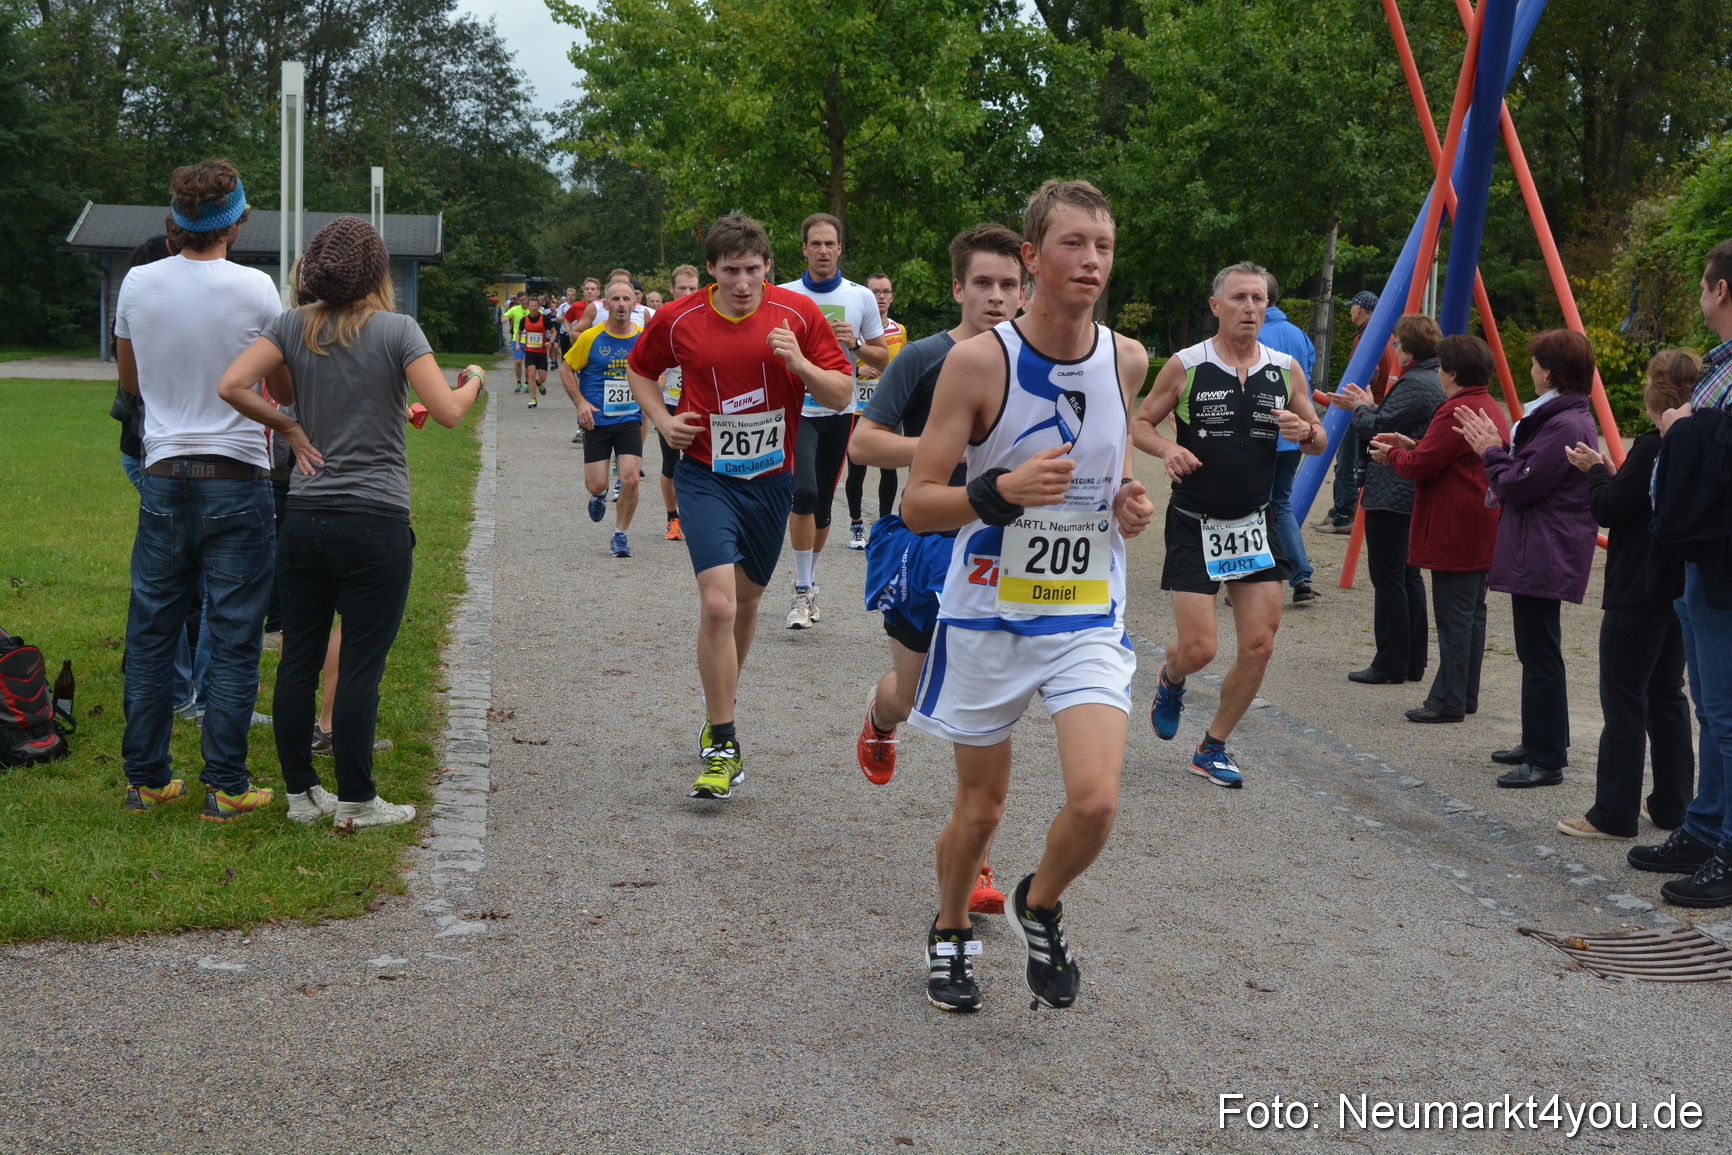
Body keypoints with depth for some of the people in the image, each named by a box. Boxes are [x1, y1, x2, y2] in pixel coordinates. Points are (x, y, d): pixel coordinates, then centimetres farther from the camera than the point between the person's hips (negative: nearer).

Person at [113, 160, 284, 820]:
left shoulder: (138, 284, 2)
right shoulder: (253, 289, -10)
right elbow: (287, 391, 0)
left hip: (163, 478, 4)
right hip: (237, 480, -4)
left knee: (151, 633, 12)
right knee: (233, 639, 2)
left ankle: (146, 778, 18)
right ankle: (225, 787, 5)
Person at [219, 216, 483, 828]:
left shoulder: (293, 327, 4)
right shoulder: (397, 330, -7)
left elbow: (231, 385, -6)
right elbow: (447, 411, -11)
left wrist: (288, 427, 6)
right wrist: (472, 383, 10)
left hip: (304, 519, 4)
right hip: (375, 524, -4)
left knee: (298, 659, 11)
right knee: (360, 668, 1)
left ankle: (301, 793, 19)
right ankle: (356, 802, 8)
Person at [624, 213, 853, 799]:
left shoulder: (797, 314, -6)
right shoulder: (677, 319, -6)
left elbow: (841, 394, -3)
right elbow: (640, 368, 14)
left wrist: (799, 363, -21)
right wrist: (662, 420, -3)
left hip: (771, 476, 2)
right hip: (706, 476, -2)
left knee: (747, 600, 16)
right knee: (718, 602, -17)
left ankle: (719, 709, 40)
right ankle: (722, 746, -8)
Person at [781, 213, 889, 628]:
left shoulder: (861, 297, 5)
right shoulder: (783, 296, 1)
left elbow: (883, 359, 8)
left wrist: (854, 344, -10)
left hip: (839, 411, 2)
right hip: (796, 409, -2)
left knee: (823, 505, 8)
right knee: (804, 492, -20)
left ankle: (809, 583, 28)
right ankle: (802, 593, -11)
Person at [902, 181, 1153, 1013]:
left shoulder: (1127, 359, -1)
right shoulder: (978, 361, -14)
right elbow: (917, 506, -13)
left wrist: (1132, 501, 0)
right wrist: (1001, 491, -31)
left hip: (1088, 617, 2)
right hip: (988, 614, -2)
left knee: (1096, 800, -14)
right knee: (980, 807, 11)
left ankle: (1039, 907, 17)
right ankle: (950, 933, 40)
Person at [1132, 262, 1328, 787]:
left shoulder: (1286, 370, 3)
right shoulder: (1185, 366, -8)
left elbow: (1318, 442, 12)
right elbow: (1139, 423, 2)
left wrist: (1305, 432, -12)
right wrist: (1167, 448, -19)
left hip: (1253, 525, 4)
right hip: (1194, 526, -4)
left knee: (1259, 645, 0)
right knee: (1198, 649, -9)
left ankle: (1212, 749, 18)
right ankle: (1170, 680, 29)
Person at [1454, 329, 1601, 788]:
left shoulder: (1565, 426, -20)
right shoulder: (1566, 418, 15)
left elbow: (1517, 486, -20)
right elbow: (1526, 473, 17)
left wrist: (1491, 452, -5)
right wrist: (1497, 447, 11)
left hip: (1544, 557, -11)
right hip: (1539, 555, 11)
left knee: (1540, 656, -7)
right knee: (1537, 652, 19)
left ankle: (1546, 760, -4)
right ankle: (1541, 744, 29)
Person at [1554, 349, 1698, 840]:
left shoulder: (1653, 446, -18)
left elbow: (1610, 509, -16)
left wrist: (1595, 471, 0)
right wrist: (1608, 473, 13)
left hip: (1637, 593, -9)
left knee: (1623, 699, -4)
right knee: (1666, 694, 16)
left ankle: (1614, 815, -1)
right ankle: (1673, 804, 21)